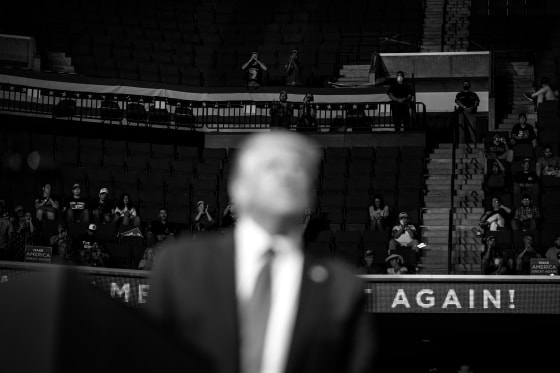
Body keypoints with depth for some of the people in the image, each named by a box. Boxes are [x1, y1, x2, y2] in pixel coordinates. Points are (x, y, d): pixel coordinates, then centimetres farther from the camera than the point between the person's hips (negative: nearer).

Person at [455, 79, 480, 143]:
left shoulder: (473, 94, 19)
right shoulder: (459, 94, 17)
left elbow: (477, 102, 8)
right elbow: (457, 102, 1)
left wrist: (472, 107, -13)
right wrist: (465, 107, -15)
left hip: (472, 112, 0)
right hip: (462, 112, 0)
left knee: (472, 128, -11)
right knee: (462, 128, -7)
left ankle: (474, 142, -16)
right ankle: (462, 142, -10)